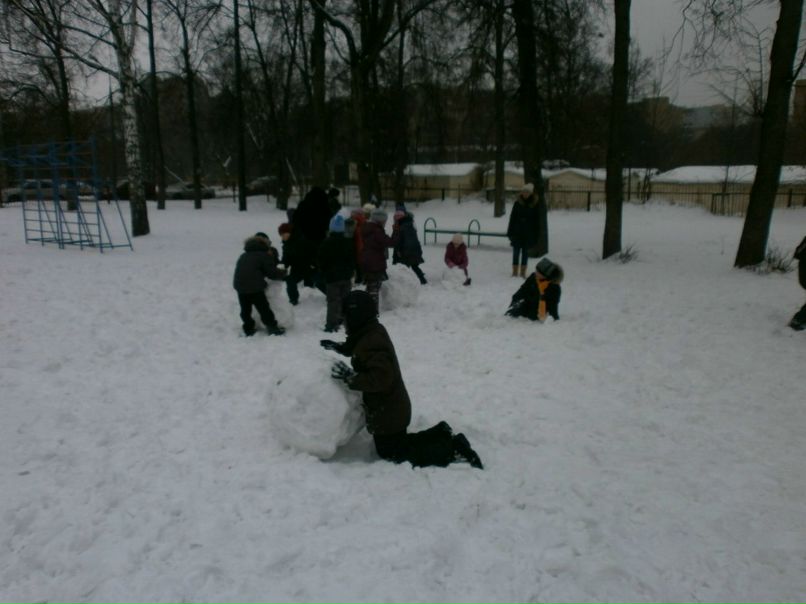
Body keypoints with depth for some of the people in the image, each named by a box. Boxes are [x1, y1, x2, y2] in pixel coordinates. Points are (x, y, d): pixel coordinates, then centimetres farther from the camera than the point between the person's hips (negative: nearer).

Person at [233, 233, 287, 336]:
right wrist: (283, 273, 14)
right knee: (264, 308, 4)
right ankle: (272, 328, 10)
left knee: (245, 309, 15)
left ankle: (249, 329, 21)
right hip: (254, 287, -6)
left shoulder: (243, 256, 22)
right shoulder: (264, 255, -1)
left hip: (239, 285, 6)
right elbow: (272, 272, -4)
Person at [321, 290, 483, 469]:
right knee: (396, 446, 25)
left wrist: (350, 377, -31)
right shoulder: (373, 331, 1)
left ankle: (453, 448, -2)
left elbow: (380, 378, -35)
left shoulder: (372, 341, -29)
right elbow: (361, 351, 24)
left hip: (387, 413, -10)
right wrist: (341, 348, 12)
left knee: (393, 454, 4)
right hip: (392, 408, 10)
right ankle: (442, 436, 20)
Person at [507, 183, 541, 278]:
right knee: (516, 252, 2)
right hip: (517, 232, 0)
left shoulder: (534, 205, 0)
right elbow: (512, 217, 2)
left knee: (525, 252, 6)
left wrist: (536, 234, -2)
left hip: (528, 233, 0)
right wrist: (510, 232, -2)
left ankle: (523, 272, 13)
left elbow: (537, 220, 2)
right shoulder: (517, 203, 1)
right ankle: (515, 272, 7)